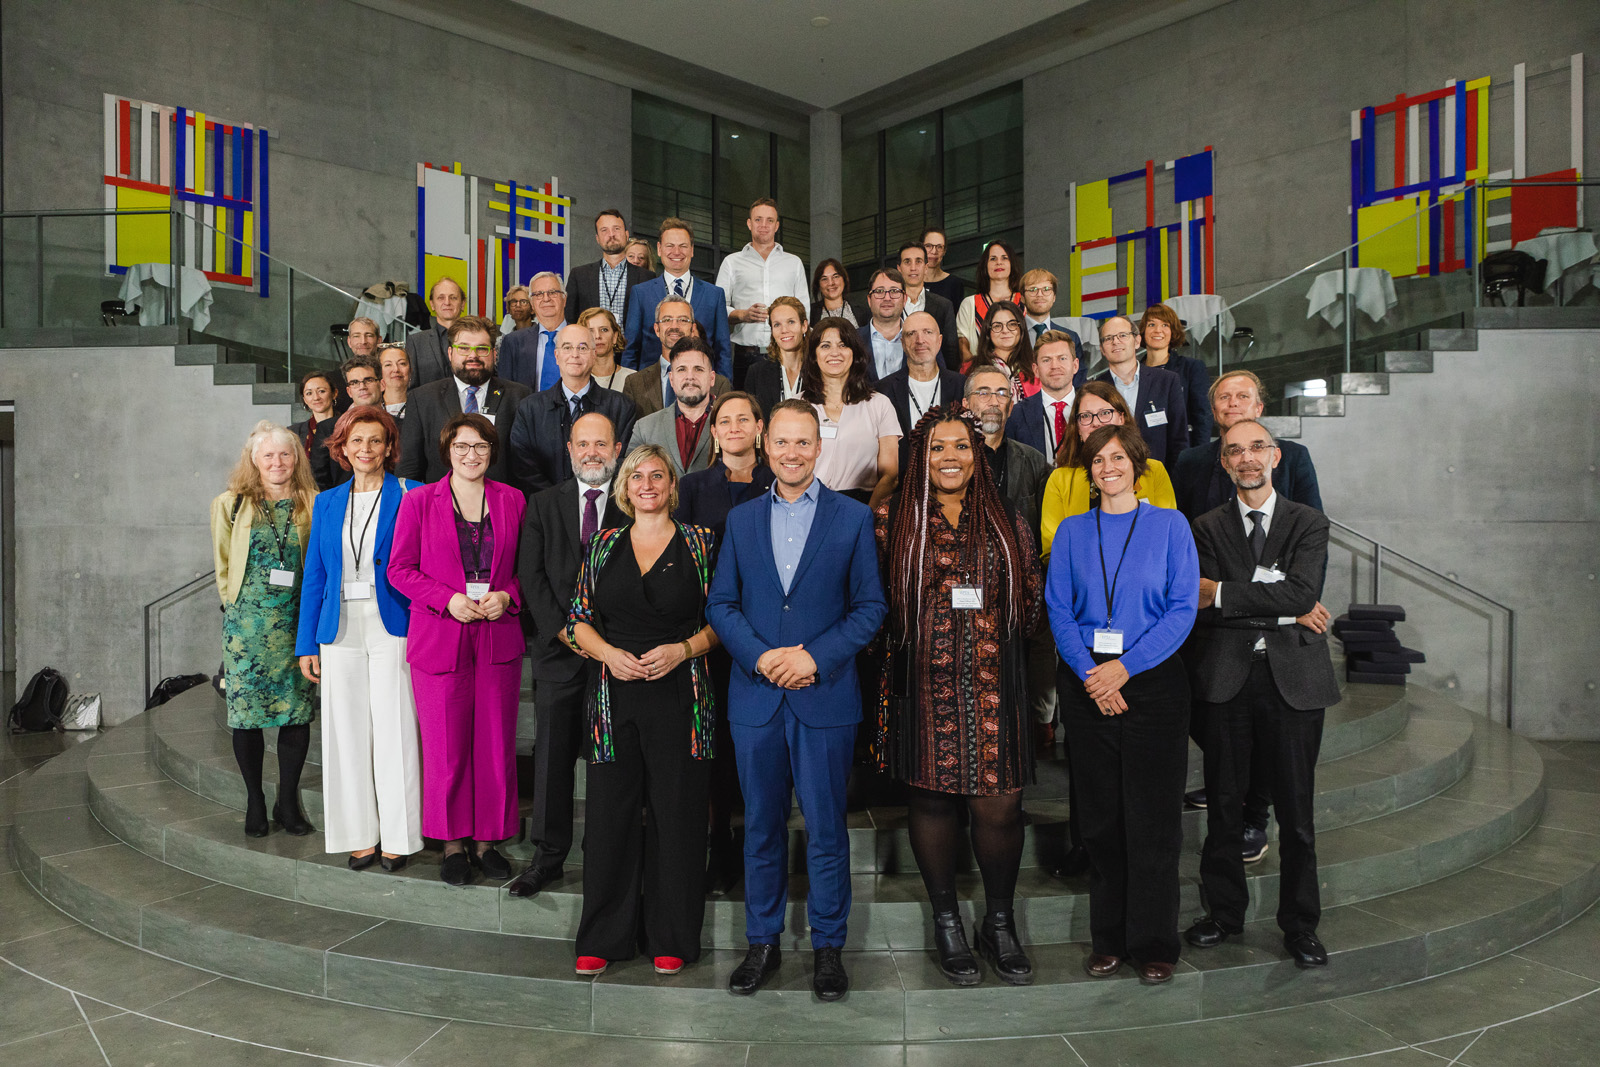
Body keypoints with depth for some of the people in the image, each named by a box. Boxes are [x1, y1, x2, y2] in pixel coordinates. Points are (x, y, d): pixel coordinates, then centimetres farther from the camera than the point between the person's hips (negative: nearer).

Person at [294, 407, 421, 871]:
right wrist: (306, 644, 10)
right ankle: (359, 835, 18)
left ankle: (398, 836, 10)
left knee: (393, 732, -2)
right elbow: (314, 575, 14)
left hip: (392, 629, -4)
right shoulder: (327, 503, 13)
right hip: (340, 633, 4)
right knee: (347, 733, 6)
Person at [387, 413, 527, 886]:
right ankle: (453, 842, 22)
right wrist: (447, 599, -12)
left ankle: (488, 839, 21)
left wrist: (508, 596, -7)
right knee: (446, 746, 5)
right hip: (439, 639, -1)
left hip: (498, 639, 2)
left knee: (496, 744, 6)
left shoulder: (512, 501, 7)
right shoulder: (419, 501, 3)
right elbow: (399, 569, 2)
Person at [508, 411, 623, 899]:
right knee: (553, 752, 3)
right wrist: (563, 629, -7)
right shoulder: (543, 504, 11)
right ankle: (548, 856, 14)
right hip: (557, 647, 2)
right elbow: (531, 574, 4)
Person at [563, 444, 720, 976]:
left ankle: (670, 938, 19)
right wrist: (607, 652, -8)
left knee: (675, 813, 3)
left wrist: (683, 649, -12)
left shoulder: (700, 542, 4)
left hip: (680, 697, -2)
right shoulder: (603, 545, 11)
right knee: (609, 812, 5)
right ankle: (604, 938, 21)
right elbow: (579, 619, 10)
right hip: (616, 695, 2)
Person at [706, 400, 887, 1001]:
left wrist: (815, 657, -14)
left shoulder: (853, 518, 2)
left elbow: (870, 607, -1)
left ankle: (827, 947, 22)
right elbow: (720, 603, 7)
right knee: (761, 829, 12)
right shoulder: (741, 519, 10)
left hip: (825, 698, -2)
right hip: (755, 698, 2)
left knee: (826, 831, 5)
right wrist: (761, 657, -10)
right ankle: (762, 943, 27)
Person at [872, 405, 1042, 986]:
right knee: (931, 801, 7)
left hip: (993, 685, 1)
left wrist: (1007, 642, 9)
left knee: (999, 806, 1)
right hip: (924, 685, -1)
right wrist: (908, 640, 4)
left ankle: (1000, 923, 22)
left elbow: (1032, 593, 16)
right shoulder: (890, 519, 3)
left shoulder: (1007, 520, 9)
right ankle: (946, 923, 25)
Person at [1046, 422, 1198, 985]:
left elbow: (1182, 608, -4)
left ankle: (1153, 944, 16)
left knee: (1153, 817, 2)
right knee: (1100, 817, 8)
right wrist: (1089, 673, -11)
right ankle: (1108, 939, 21)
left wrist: (1125, 667, -14)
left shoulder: (1170, 525, 3)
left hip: (1153, 681, -2)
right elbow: (1058, 609, 3)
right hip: (1087, 685, 2)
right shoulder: (1072, 531, 9)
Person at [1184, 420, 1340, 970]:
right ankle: (1224, 911, 25)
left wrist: (1223, 593, -11)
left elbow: (1302, 593, -11)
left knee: (1296, 810, 6)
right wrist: (1276, 605, -11)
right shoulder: (1208, 526, 8)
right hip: (1228, 677, 1)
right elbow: (1202, 608, -5)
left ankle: (1299, 923, 23)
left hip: (1294, 677, 0)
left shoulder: (1309, 523, 6)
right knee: (1224, 803, 8)